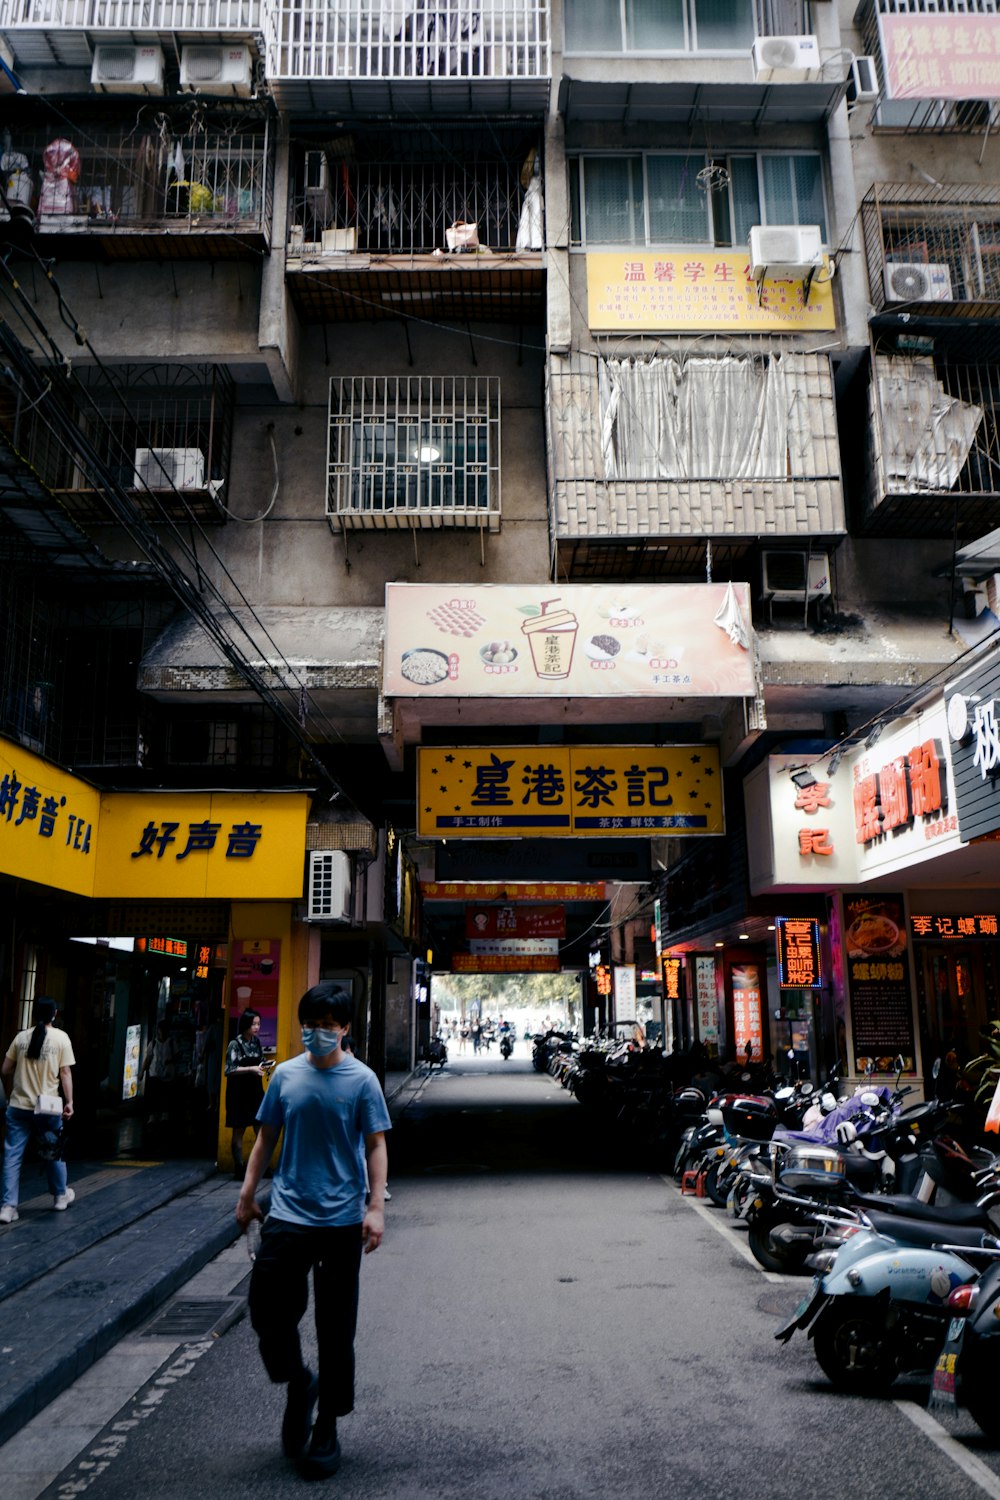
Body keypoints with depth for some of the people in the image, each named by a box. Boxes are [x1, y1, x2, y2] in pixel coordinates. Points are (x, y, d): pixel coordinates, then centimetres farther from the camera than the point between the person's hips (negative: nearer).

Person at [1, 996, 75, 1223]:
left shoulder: (21, 1037, 3)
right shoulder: (61, 1038, -5)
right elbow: (65, 1073, -8)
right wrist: (69, 1103, -3)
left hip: (18, 1106, 2)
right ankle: (60, 1195, 32)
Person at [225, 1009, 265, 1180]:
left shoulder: (256, 1042, 7)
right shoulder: (235, 1044, -10)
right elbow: (229, 1070, -14)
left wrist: (263, 1066, -3)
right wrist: (251, 1069, -19)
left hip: (255, 1091, 5)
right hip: (239, 1093, -5)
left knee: (262, 1129, 2)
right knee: (238, 1131, 5)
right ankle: (239, 1168, 12)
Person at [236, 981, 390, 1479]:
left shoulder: (361, 1080, -6)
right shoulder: (286, 1075, 2)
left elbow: (375, 1145, -5)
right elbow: (267, 1138, 11)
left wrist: (376, 1208, -12)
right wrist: (247, 1193, 9)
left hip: (342, 1222, -2)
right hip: (287, 1215, 2)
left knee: (335, 1329, 8)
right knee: (268, 1313, 3)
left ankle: (326, 1428, 26)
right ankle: (299, 1385, 32)